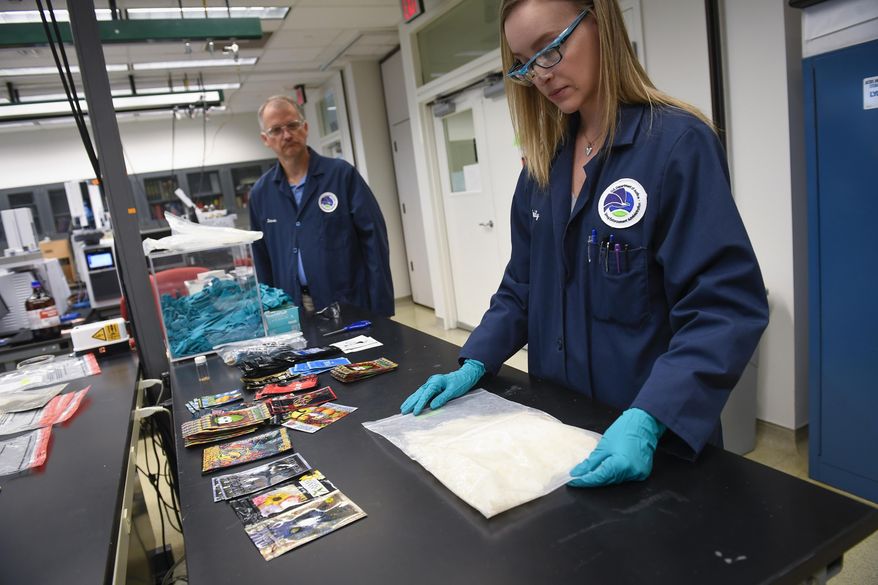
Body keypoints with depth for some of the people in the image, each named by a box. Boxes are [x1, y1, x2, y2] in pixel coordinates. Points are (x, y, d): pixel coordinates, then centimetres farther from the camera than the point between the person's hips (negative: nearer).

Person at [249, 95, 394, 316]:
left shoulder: (342, 174, -5)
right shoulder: (260, 193, 5)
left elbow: (374, 240, -9)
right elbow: (263, 262, 11)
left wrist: (380, 309, -12)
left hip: (350, 306, -3)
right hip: (293, 313, 3)